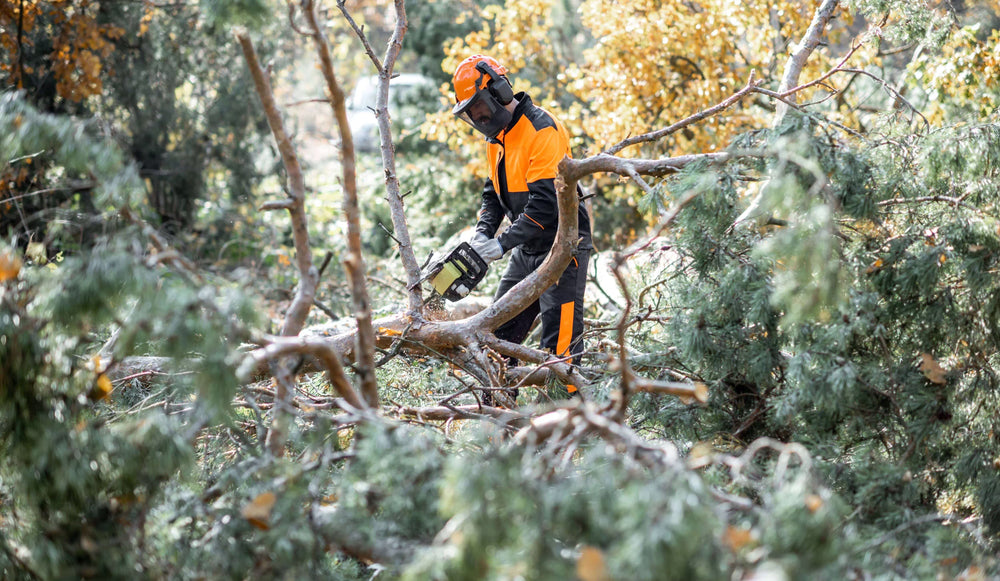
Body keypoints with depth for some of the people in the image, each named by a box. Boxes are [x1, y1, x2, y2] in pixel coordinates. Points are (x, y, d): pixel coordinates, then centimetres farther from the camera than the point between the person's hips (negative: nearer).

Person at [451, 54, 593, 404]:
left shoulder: (541, 130, -19)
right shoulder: (498, 136, 11)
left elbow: (546, 202, -26)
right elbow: (494, 194, 16)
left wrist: (504, 243, -26)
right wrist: (483, 234, -2)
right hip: (527, 251, 9)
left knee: (560, 342, -12)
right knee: (499, 334, 11)